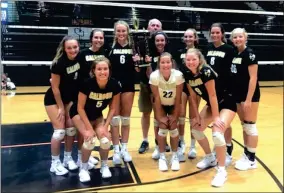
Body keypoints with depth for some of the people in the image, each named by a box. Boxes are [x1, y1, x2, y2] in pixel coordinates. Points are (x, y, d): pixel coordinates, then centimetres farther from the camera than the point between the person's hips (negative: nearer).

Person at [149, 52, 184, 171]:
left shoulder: (178, 75, -28)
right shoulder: (154, 76, -28)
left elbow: (178, 97, -18)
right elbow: (156, 98, -20)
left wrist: (175, 115, -14)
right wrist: (160, 116, -16)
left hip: (173, 105, 0)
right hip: (160, 105, 0)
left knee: (173, 128, -8)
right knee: (163, 128, -10)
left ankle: (174, 156, 12)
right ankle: (162, 157, 8)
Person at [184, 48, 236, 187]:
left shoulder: (206, 71, -27)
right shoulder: (188, 75, -6)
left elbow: (212, 95, -25)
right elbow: (193, 97, 1)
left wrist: (216, 117, -21)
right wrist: (197, 116, 0)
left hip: (226, 103, -8)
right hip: (211, 104, 8)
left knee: (217, 133, -24)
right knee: (196, 129, 6)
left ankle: (222, 171, -7)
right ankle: (210, 158, 28)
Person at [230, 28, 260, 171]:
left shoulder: (249, 53, -12)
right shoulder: (235, 54, 10)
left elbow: (253, 78, -17)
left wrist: (248, 99, -21)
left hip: (250, 95, -8)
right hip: (238, 94, 8)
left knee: (250, 126, 0)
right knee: (244, 126, 14)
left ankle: (251, 159, 11)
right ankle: (246, 154, 26)